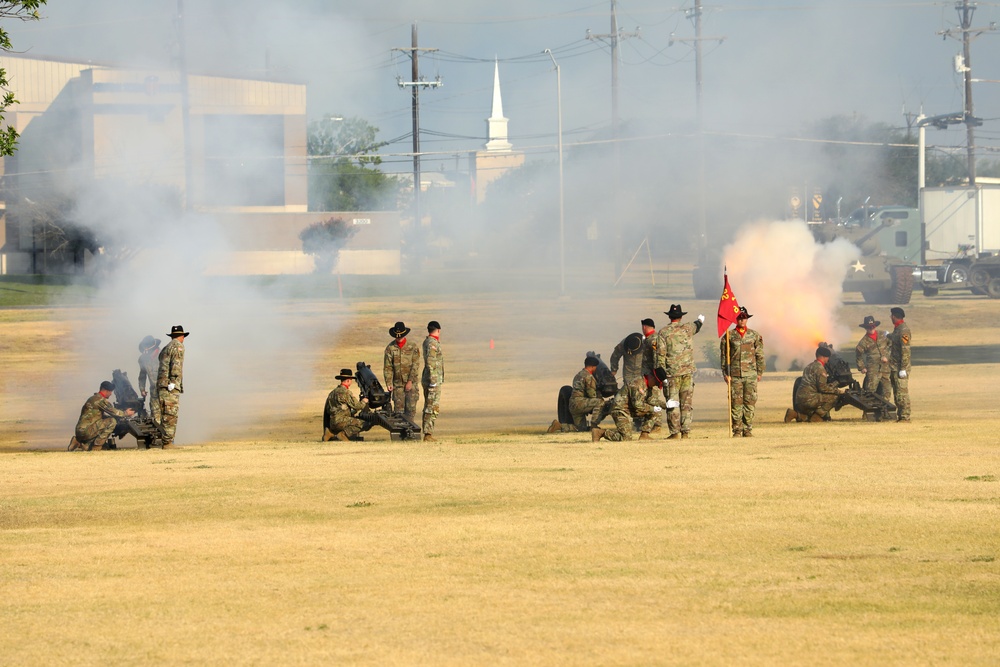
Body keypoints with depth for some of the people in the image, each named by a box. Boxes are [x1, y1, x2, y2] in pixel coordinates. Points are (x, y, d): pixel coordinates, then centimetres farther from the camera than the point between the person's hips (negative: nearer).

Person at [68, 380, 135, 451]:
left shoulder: (93, 398, 22)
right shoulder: (100, 399, -9)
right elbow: (113, 412, -11)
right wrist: (126, 413, 6)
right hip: (86, 431, -10)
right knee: (112, 421, -13)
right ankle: (97, 445, -13)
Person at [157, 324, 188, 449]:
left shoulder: (165, 348, 24)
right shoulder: (178, 346, -2)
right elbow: (176, 364, -16)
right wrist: (173, 382, -21)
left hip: (161, 386, 9)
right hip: (170, 387, -9)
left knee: (166, 415, 10)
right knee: (171, 415, -10)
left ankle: (165, 442, 10)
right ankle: (168, 442, -15)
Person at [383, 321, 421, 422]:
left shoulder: (413, 346, -1)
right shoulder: (390, 348, 2)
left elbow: (415, 365, -4)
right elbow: (387, 367, 2)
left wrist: (410, 381, -12)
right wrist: (388, 383, -8)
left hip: (411, 383, -1)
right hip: (397, 383, 1)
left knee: (411, 408, -3)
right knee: (399, 409, 0)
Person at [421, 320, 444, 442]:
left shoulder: (427, 341, 14)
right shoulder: (432, 343, -15)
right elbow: (430, 362, -22)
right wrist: (433, 381, -22)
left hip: (427, 380, 10)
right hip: (434, 380, -10)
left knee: (428, 407, 13)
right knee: (433, 408, -10)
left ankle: (427, 432, 15)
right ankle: (428, 434, -14)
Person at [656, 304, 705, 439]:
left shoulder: (663, 332, -3)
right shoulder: (687, 329, 5)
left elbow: (661, 354, -8)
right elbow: (696, 326, 31)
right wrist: (700, 320, 55)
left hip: (672, 373, -3)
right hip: (688, 371, 3)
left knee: (672, 403, 0)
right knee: (687, 403, 5)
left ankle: (675, 432, -3)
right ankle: (686, 431, 2)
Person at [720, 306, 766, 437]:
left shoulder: (754, 336, 9)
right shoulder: (729, 336, 5)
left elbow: (760, 355, 12)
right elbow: (723, 356, 6)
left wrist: (760, 372, 7)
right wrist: (725, 373, -1)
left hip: (751, 374, 1)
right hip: (735, 375, -1)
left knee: (750, 402, -1)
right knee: (736, 402, -3)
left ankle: (748, 430, 5)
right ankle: (737, 430, 1)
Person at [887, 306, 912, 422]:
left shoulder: (903, 330, -16)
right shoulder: (897, 329, 14)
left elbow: (905, 350, -20)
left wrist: (903, 368, -22)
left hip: (900, 367, -10)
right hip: (894, 367, 10)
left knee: (902, 392, -8)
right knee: (897, 392, 12)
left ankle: (905, 416, -7)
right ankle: (899, 415, 17)